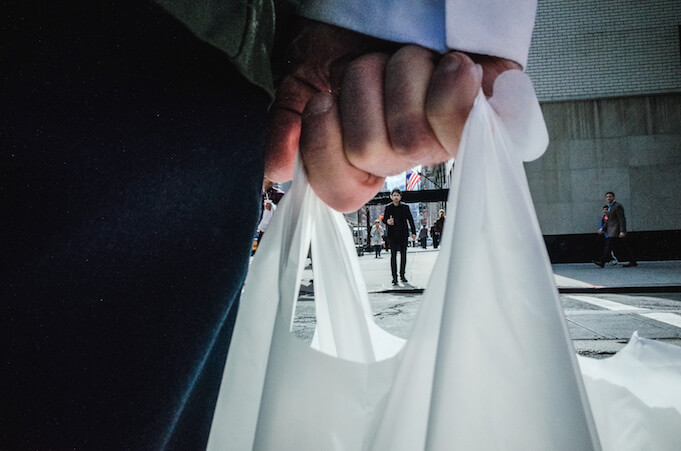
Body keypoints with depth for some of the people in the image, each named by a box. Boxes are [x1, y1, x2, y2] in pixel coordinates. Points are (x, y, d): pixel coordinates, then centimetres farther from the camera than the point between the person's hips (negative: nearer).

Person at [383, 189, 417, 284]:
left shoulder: (405, 207, 2)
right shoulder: (388, 207, 2)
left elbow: (410, 220, 6)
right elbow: (384, 218, 9)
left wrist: (413, 232, 4)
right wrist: (387, 221, -15)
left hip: (403, 234, 1)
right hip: (392, 234, -1)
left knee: (403, 254, 7)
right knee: (393, 255, -4)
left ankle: (402, 275, 19)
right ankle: (394, 277, -1)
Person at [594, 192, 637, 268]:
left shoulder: (617, 206, -10)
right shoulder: (610, 207, 20)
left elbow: (622, 219, -16)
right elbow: (609, 221, 24)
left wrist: (622, 231, -23)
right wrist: (603, 229, 13)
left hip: (616, 231, -10)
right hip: (611, 231, 10)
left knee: (609, 245, -11)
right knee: (624, 247, 9)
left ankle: (602, 262, -12)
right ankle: (633, 262, 12)